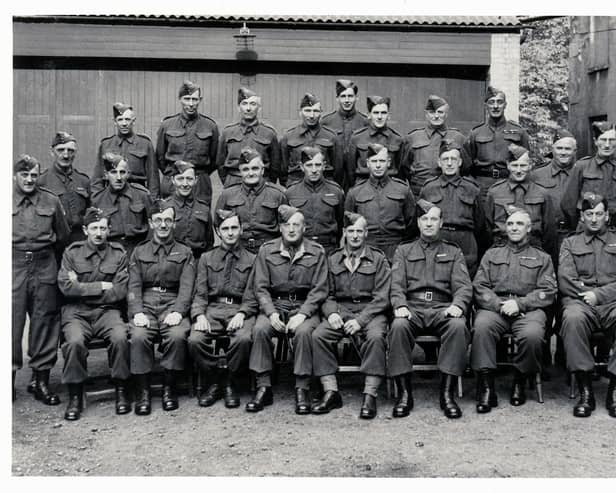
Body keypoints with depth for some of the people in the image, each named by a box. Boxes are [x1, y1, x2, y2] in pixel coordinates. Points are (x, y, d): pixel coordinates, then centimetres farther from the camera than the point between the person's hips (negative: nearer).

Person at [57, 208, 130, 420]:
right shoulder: (72, 252, 7)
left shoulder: (118, 254, 6)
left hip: (107, 310, 0)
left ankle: (121, 391, -9)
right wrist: (101, 286, -8)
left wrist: (82, 289, -5)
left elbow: (119, 292, -3)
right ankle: (75, 397, -12)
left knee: (120, 338, -29)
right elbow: (66, 287, -6)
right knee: (75, 341, -30)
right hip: (76, 312, 0)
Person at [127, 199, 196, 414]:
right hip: (145, 305, 1)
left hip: (172, 305, -1)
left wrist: (178, 311, -16)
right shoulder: (139, 252, 18)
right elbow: (133, 286, 7)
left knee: (177, 335, -31)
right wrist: (137, 312, -12)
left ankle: (169, 388, -14)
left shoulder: (184, 252, 15)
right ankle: (142, 391, -17)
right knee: (139, 336, -30)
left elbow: (186, 286, 2)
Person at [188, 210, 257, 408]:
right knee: (194, 340, -28)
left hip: (241, 309, -2)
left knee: (243, 339, -34)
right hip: (212, 309, 2)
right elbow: (200, 294, 10)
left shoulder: (251, 260, 13)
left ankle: (229, 383, -7)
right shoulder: (206, 258, 19)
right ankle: (216, 380, -3)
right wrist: (199, 315, -10)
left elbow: (252, 297, 5)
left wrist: (241, 314, -15)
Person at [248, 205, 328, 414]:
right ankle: (264, 387, -18)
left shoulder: (317, 252, 4)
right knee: (260, 329, -28)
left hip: (305, 306, -1)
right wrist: (271, 313, -13)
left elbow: (319, 289, -1)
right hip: (274, 305, 1)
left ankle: (301, 390, -22)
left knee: (303, 331, -33)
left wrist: (302, 314, -15)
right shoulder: (266, 250, 7)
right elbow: (260, 287, 3)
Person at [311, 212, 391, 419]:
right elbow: (327, 294, 12)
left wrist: (360, 320, -16)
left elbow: (381, 298, -2)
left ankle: (370, 395, -27)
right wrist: (331, 312, -11)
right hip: (340, 310, 3)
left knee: (375, 337, -34)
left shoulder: (378, 259, 7)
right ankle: (331, 393, -19)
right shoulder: (333, 260, 15)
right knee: (318, 335, -25)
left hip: (370, 311, -2)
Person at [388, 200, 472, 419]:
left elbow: (464, 286, 8)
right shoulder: (403, 251, 21)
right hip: (412, 308, 0)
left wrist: (457, 304, -15)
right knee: (398, 326, -34)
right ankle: (404, 393, -24)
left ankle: (447, 393, -26)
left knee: (458, 326, -34)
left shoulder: (454, 252, 21)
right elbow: (396, 285, 7)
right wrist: (400, 305, -15)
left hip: (442, 308, 0)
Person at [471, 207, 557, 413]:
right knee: (481, 326, -34)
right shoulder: (492, 254, 24)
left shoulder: (542, 258, 22)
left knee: (532, 334, -35)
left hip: (528, 309, -1)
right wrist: (499, 304, -8)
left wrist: (520, 303, -10)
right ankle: (486, 387, -28)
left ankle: (520, 382, -9)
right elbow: (479, 287, 12)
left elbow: (548, 292, 7)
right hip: (494, 306, 1)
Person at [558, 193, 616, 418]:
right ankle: (585, 390, -29)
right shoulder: (570, 243, 23)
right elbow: (565, 280, 8)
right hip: (580, 301, 0)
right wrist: (585, 294, -8)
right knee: (573, 318, -37)